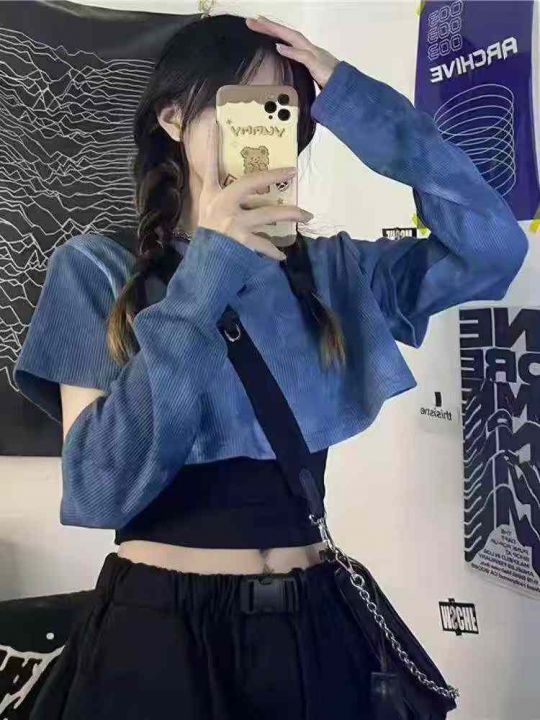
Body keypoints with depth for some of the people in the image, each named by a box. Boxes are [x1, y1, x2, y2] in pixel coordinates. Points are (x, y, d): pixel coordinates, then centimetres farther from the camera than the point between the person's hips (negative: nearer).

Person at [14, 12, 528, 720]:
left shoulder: (330, 268, 3)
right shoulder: (97, 268, -7)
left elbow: (496, 246, -5)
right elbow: (98, 488, -17)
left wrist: (365, 111, -10)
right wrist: (203, 282, -22)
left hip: (315, 627, 4)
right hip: (158, 632, -3)